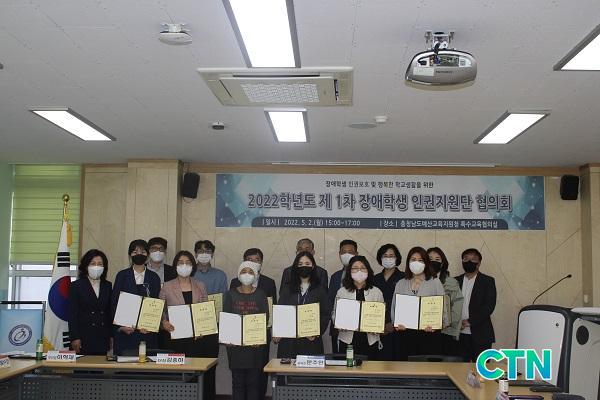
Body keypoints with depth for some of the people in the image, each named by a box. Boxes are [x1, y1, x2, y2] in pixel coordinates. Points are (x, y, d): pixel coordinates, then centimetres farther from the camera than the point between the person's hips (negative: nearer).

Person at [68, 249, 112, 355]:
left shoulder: (107, 286, 11)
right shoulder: (76, 286, 0)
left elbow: (110, 312, 12)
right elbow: (72, 314, -4)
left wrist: (111, 336, 6)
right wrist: (74, 338, -10)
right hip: (84, 338, -3)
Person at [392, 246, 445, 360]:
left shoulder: (435, 282, 7)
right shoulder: (401, 284, 15)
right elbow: (394, 307, 12)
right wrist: (397, 323, -6)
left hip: (429, 333, -2)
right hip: (405, 333, 2)